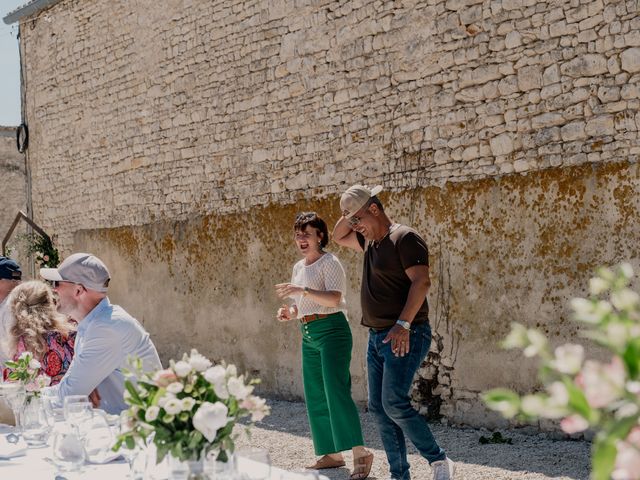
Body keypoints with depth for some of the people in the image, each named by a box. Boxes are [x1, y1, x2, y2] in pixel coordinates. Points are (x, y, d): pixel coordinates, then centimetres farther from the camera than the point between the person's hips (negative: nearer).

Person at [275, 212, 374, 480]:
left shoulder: (329, 263, -7)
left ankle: (361, 453, -19)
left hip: (331, 330, -9)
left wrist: (302, 290, -30)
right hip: (308, 335, 9)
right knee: (316, 397, 7)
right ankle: (332, 454, 15)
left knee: (336, 390, -18)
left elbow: (334, 298, -20)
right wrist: (289, 313, 3)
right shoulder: (299, 267, 17)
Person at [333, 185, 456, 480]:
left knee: (394, 403, -18)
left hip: (404, 336, -10)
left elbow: (421, 282, -20)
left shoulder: (404, 238, -12)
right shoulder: (370, 241, 16)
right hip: (377, 335, 10)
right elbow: (338, 237, 32)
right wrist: (348, 215, 13)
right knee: (378, 408, 7)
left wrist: (403, 324, -28)